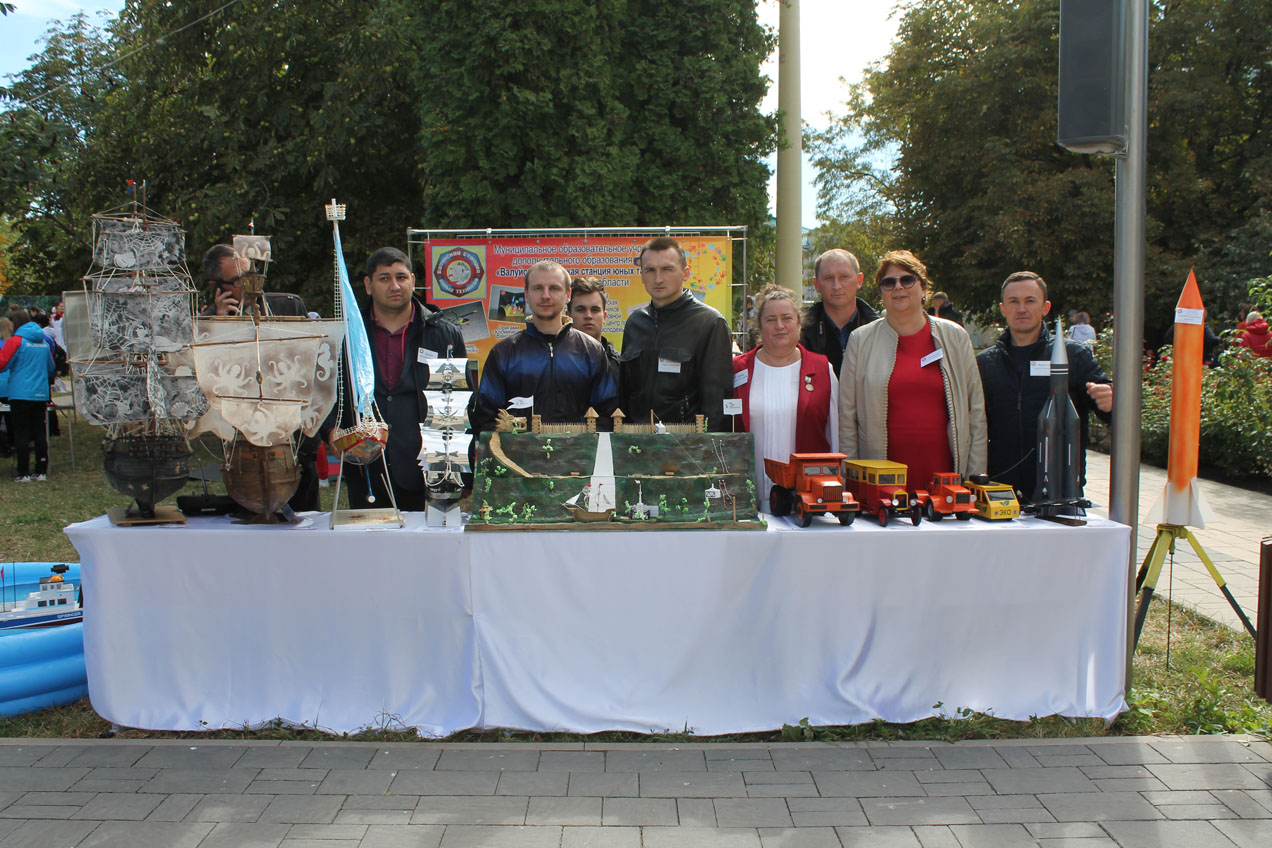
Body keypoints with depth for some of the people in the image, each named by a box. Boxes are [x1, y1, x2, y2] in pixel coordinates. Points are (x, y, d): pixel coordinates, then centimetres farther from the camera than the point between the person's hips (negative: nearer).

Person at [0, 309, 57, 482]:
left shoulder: (15, 341, -8)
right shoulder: (43, 342, 10)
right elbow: (51, 368, 18)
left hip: (20, 394, -5)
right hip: (41, 394, 5)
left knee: (21, 434, 0)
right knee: (39, 433, 10)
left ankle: (24, 473, -1)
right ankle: (42, 471, 11)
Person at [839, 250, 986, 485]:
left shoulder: (954, 337, 9)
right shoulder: (861, 340, 5)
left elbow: (976, 412, 10)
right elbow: (846, 417, 5)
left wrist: (976, 482, 4)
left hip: (946, 474, 1)